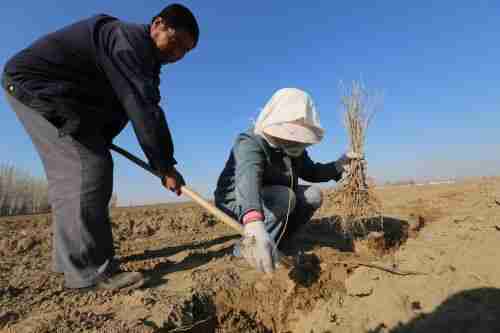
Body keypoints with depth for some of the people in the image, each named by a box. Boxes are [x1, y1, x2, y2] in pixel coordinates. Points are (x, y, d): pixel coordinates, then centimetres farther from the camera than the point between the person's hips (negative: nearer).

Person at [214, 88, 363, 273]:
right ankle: (246, 247, -14)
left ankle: (272, 244, 2)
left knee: (313, 195, -8)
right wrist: (254, 224, -69)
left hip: (271, 198, 7)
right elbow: (248, 178, -50)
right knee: (285, 197, -31)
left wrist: (338, 165, -9)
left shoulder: (294, 148, -4)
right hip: (236, 200, -7)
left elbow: (310, 172, 10)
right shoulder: (250, 143, -30)